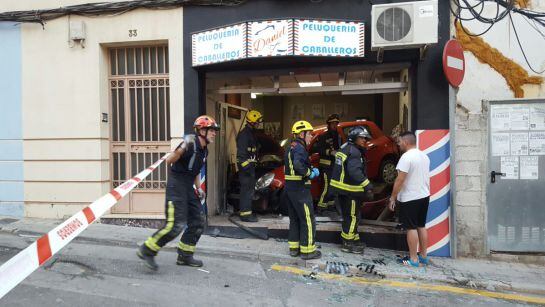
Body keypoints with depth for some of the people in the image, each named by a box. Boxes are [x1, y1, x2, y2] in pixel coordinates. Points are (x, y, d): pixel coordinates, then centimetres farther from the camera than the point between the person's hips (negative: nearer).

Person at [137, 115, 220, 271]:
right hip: (176, 187, -9)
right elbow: (169, 161, -13)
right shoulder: (190, 142, -16)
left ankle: (185, 256, 21)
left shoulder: (203, 150, 11)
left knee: (198, 222, 9)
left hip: (188, 188, 9)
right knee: (176, 224, -13)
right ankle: (146, 251, 4)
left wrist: (198, 188, 17)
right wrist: (180, 151, -25)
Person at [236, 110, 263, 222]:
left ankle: (246, 211, 25)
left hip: (250, 165, 10)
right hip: (245, 165, -10)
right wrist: (245, 166, -25)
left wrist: (253, 163, 24)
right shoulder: (244, 134, -15)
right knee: (247, 190, -9)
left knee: (249, 189, 15)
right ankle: (245, 214, -6)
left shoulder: (251, 133, 18)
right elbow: (241, 152, -22)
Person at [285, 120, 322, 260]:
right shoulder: (300, 148, -16)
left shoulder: (291, 147, 16)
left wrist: (310, 169, 6)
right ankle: (307, 250, 8)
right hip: (300, 189, -10)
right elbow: (298, 164, -34)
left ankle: (294, 247, 25)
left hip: (290, 187, 10)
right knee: (308, 220, 1)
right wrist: (309, 173, -17)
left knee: (295, 219, 17)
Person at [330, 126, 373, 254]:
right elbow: (354, 171, -30)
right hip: (350, 190, -10)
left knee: (350, 216, 19)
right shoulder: (354, 151, -18)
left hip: (342, 188, 10)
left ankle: (354, 240, 32)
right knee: (352, 217, 0)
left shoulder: (345, 147, 15)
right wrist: (367, 185, -28)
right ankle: (347, 244, 8)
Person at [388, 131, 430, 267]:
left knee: (411, 228, -1)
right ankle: (423, 256, 24)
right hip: (424, 196, 9)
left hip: (410, 198, -8)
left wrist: (393, 197, -13)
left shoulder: (406, 157, -18)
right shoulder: (424, 156, 9)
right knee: (421, 226, 16)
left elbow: (400, 180, -20)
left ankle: (413, 259, 5)